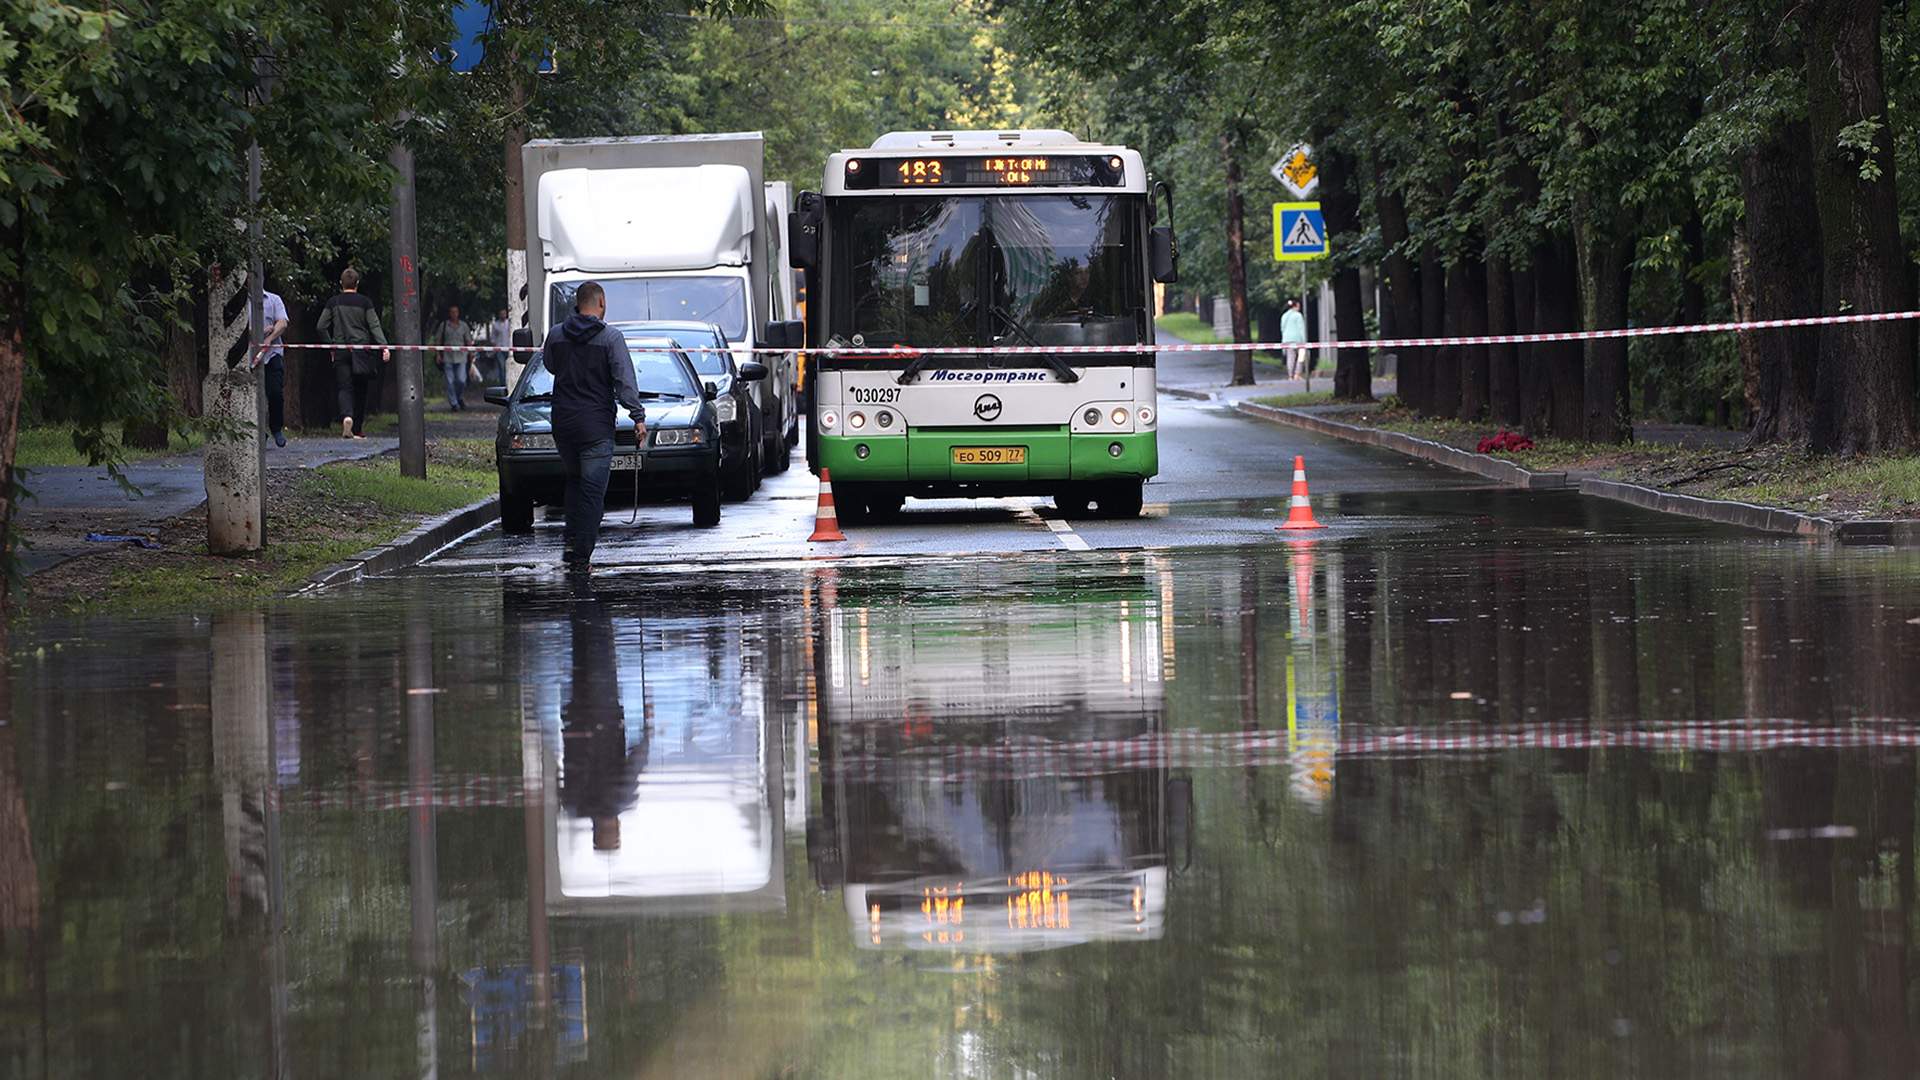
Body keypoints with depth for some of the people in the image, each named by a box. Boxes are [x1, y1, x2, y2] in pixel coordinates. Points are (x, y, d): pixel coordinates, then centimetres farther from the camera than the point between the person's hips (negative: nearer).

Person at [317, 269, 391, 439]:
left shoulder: (333, 303, 4)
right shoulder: (365, 303, 0)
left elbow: (322, 327, 4)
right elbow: (375, 326, -8)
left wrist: (331, 345, 15)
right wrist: (384, 346, -11)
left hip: (340, 351, 0)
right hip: (361, 351, 0)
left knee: (344, 388, -4)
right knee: (360, 390, 10)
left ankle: (347, 417, -33)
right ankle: (358, 429, 14)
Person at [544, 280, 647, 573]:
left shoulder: (557, 335, 3)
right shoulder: (611, 338, -9)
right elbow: (625, 381, -12)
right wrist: (638, 417, -11)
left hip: (562, 424, 4)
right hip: (596, 425, -4)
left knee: (574, 481, 22)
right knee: (592, 489, -1)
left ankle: (572, 543, 11)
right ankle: (580, 557, -6)